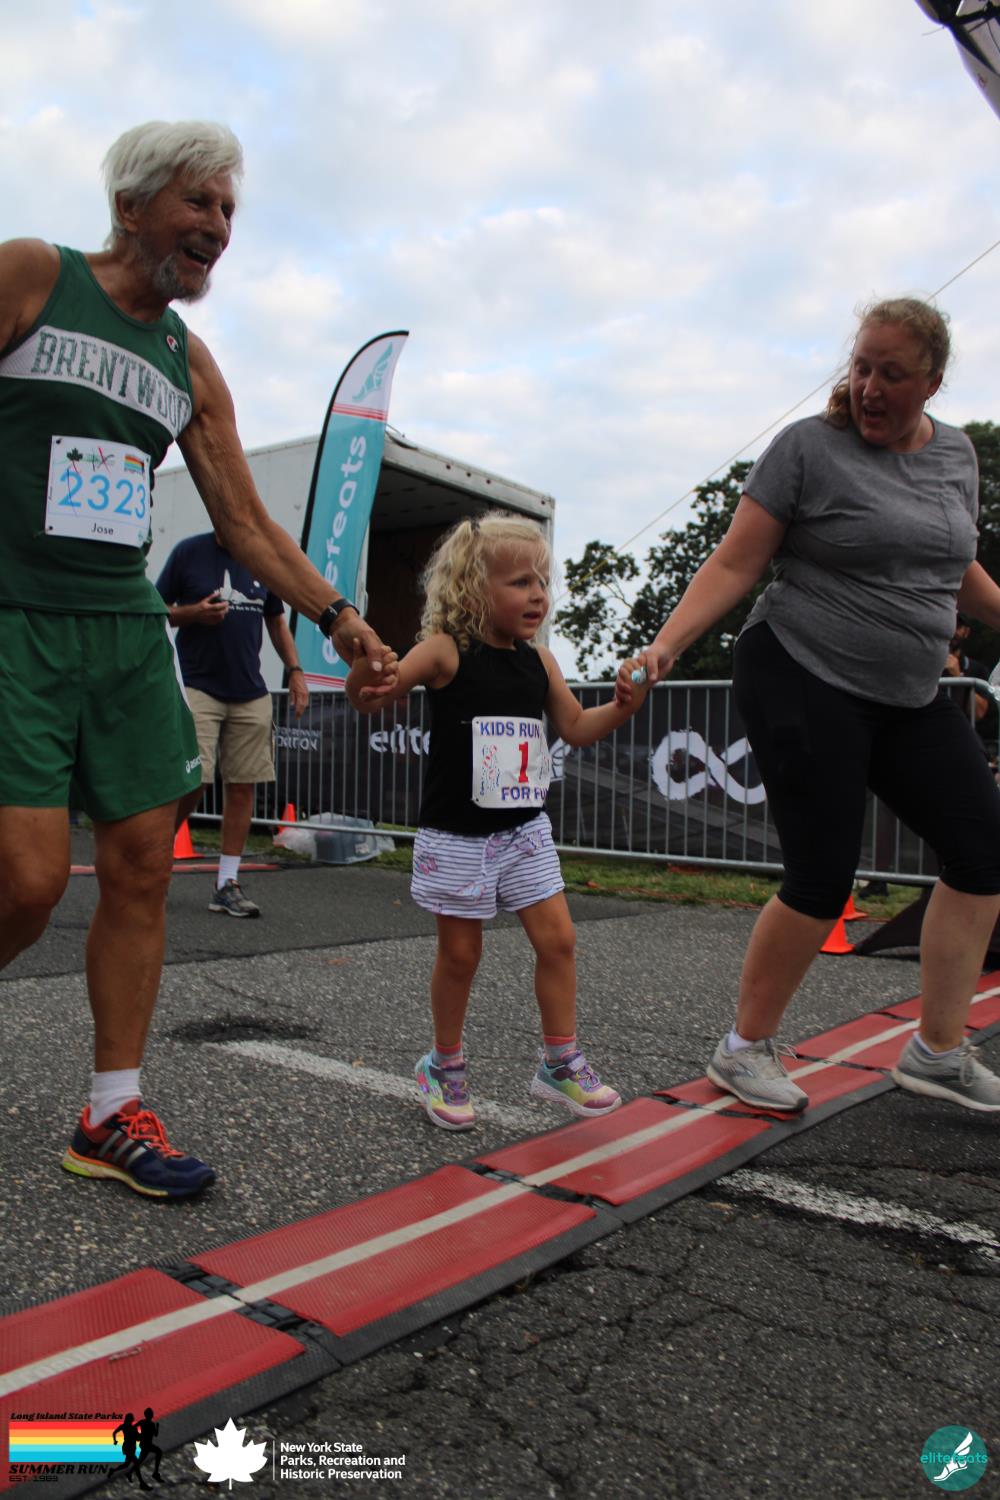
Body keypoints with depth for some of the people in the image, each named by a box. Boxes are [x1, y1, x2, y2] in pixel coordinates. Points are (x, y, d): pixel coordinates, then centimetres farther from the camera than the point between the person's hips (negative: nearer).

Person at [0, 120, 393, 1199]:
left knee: (141, 866, 2)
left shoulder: (192, 365, 15)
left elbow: (245, 522, 15)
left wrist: (336, 615, 4)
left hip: (128, 629, 6)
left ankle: (112, 1116, 14)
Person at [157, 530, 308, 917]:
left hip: (251, 694, 4)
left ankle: (227, 885, 10)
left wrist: (295, 670, 10)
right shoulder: (189, 552, 1)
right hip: (199, 687, -4)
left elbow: (276, 621, 20)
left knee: (242, 786, 2)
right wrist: (194, 613, -14)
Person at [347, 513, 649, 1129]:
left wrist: (625, 704, -4)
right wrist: (365, 668, -40)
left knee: (558, 938, 2)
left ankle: (561, 1062, 19)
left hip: (525, 830, 5)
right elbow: (371, 696, -17)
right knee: (460, 953, 6)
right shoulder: (446, 651, -12)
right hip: (457, 836, -5)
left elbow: (578, 727, 13)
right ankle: (445, 1065, 28)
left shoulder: (540, 661, 5)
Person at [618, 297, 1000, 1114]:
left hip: (909, 695, 7)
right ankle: (746, 1048, 12)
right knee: (823, 878, -8)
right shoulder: (809, 447, -7)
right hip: (803, 680, -7)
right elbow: (735, 564, -10)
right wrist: (665, 644, -21)